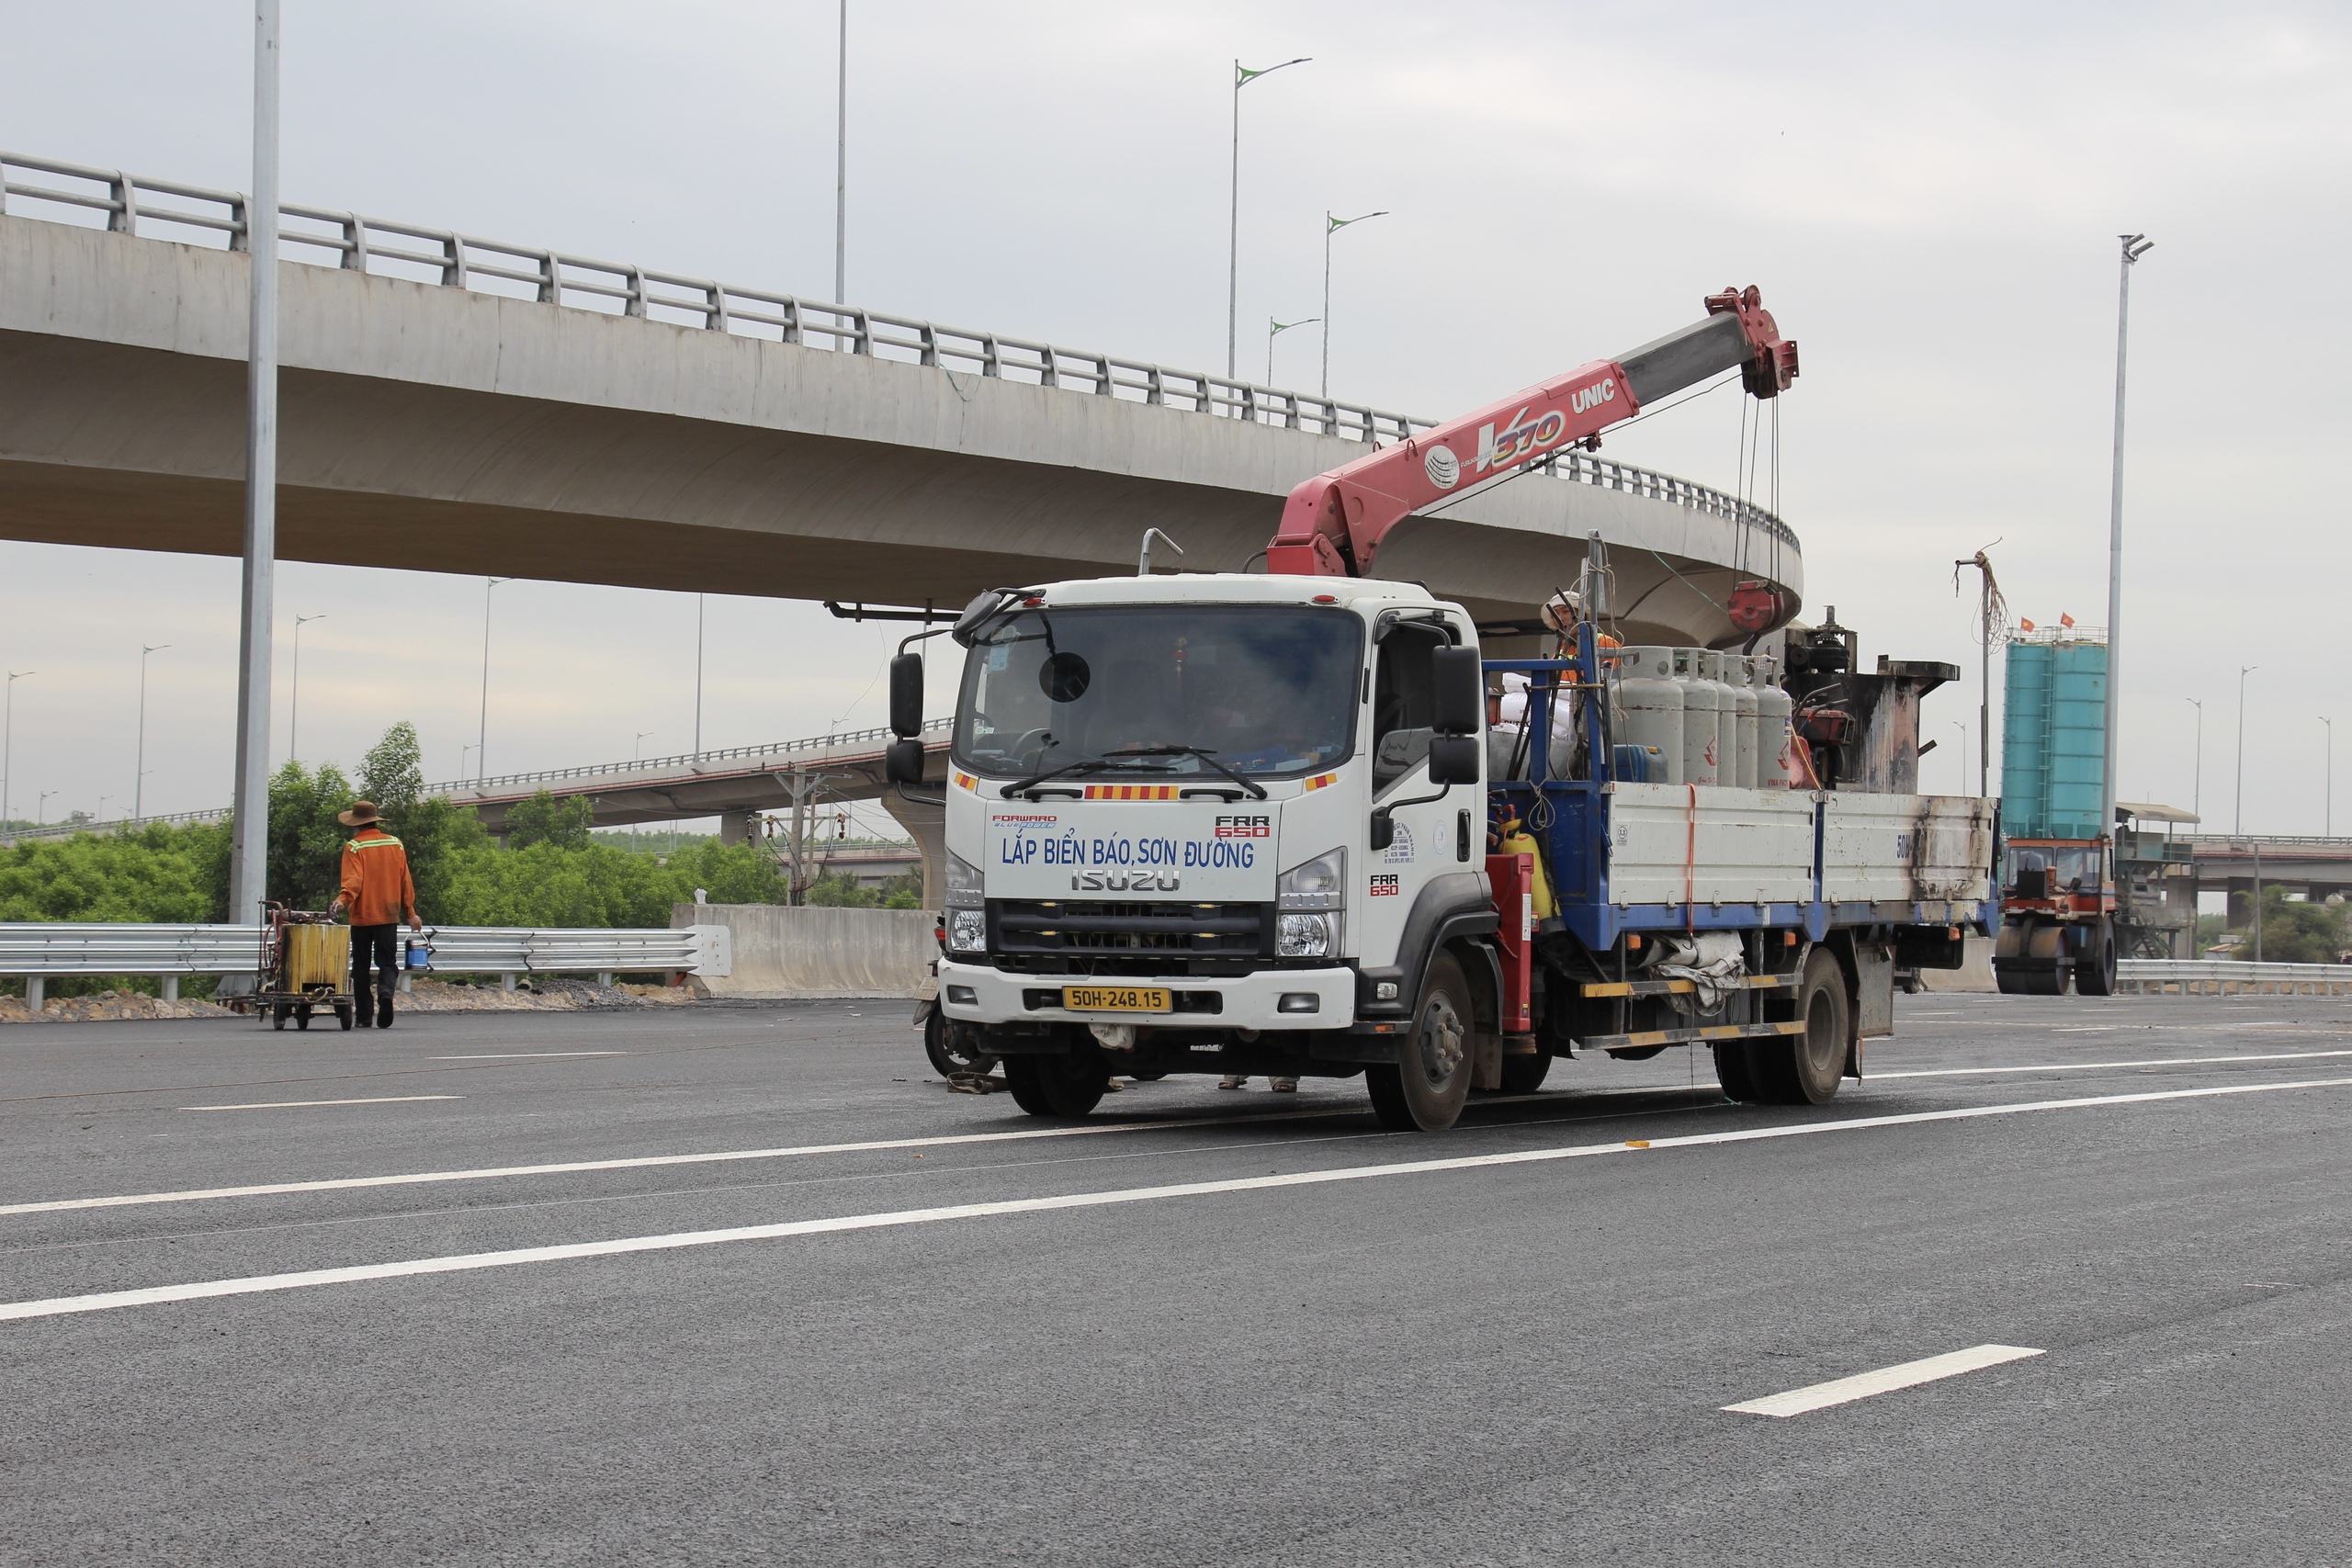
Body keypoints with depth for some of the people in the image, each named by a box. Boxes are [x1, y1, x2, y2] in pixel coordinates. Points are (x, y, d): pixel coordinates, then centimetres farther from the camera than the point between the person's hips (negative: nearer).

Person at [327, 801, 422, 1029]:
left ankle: (364, 1016, 9)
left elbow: (353, 880, -21)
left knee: (361, 966, 9)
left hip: (362, 916, -2)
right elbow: (405, 881, 8)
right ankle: (386, 992, -26)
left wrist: (343, 900, -34)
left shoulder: (354, 847, -6)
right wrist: (410, 912, 13)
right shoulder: (395, 844, 6)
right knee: (387, 962, 4)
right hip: (389, 916, 2)